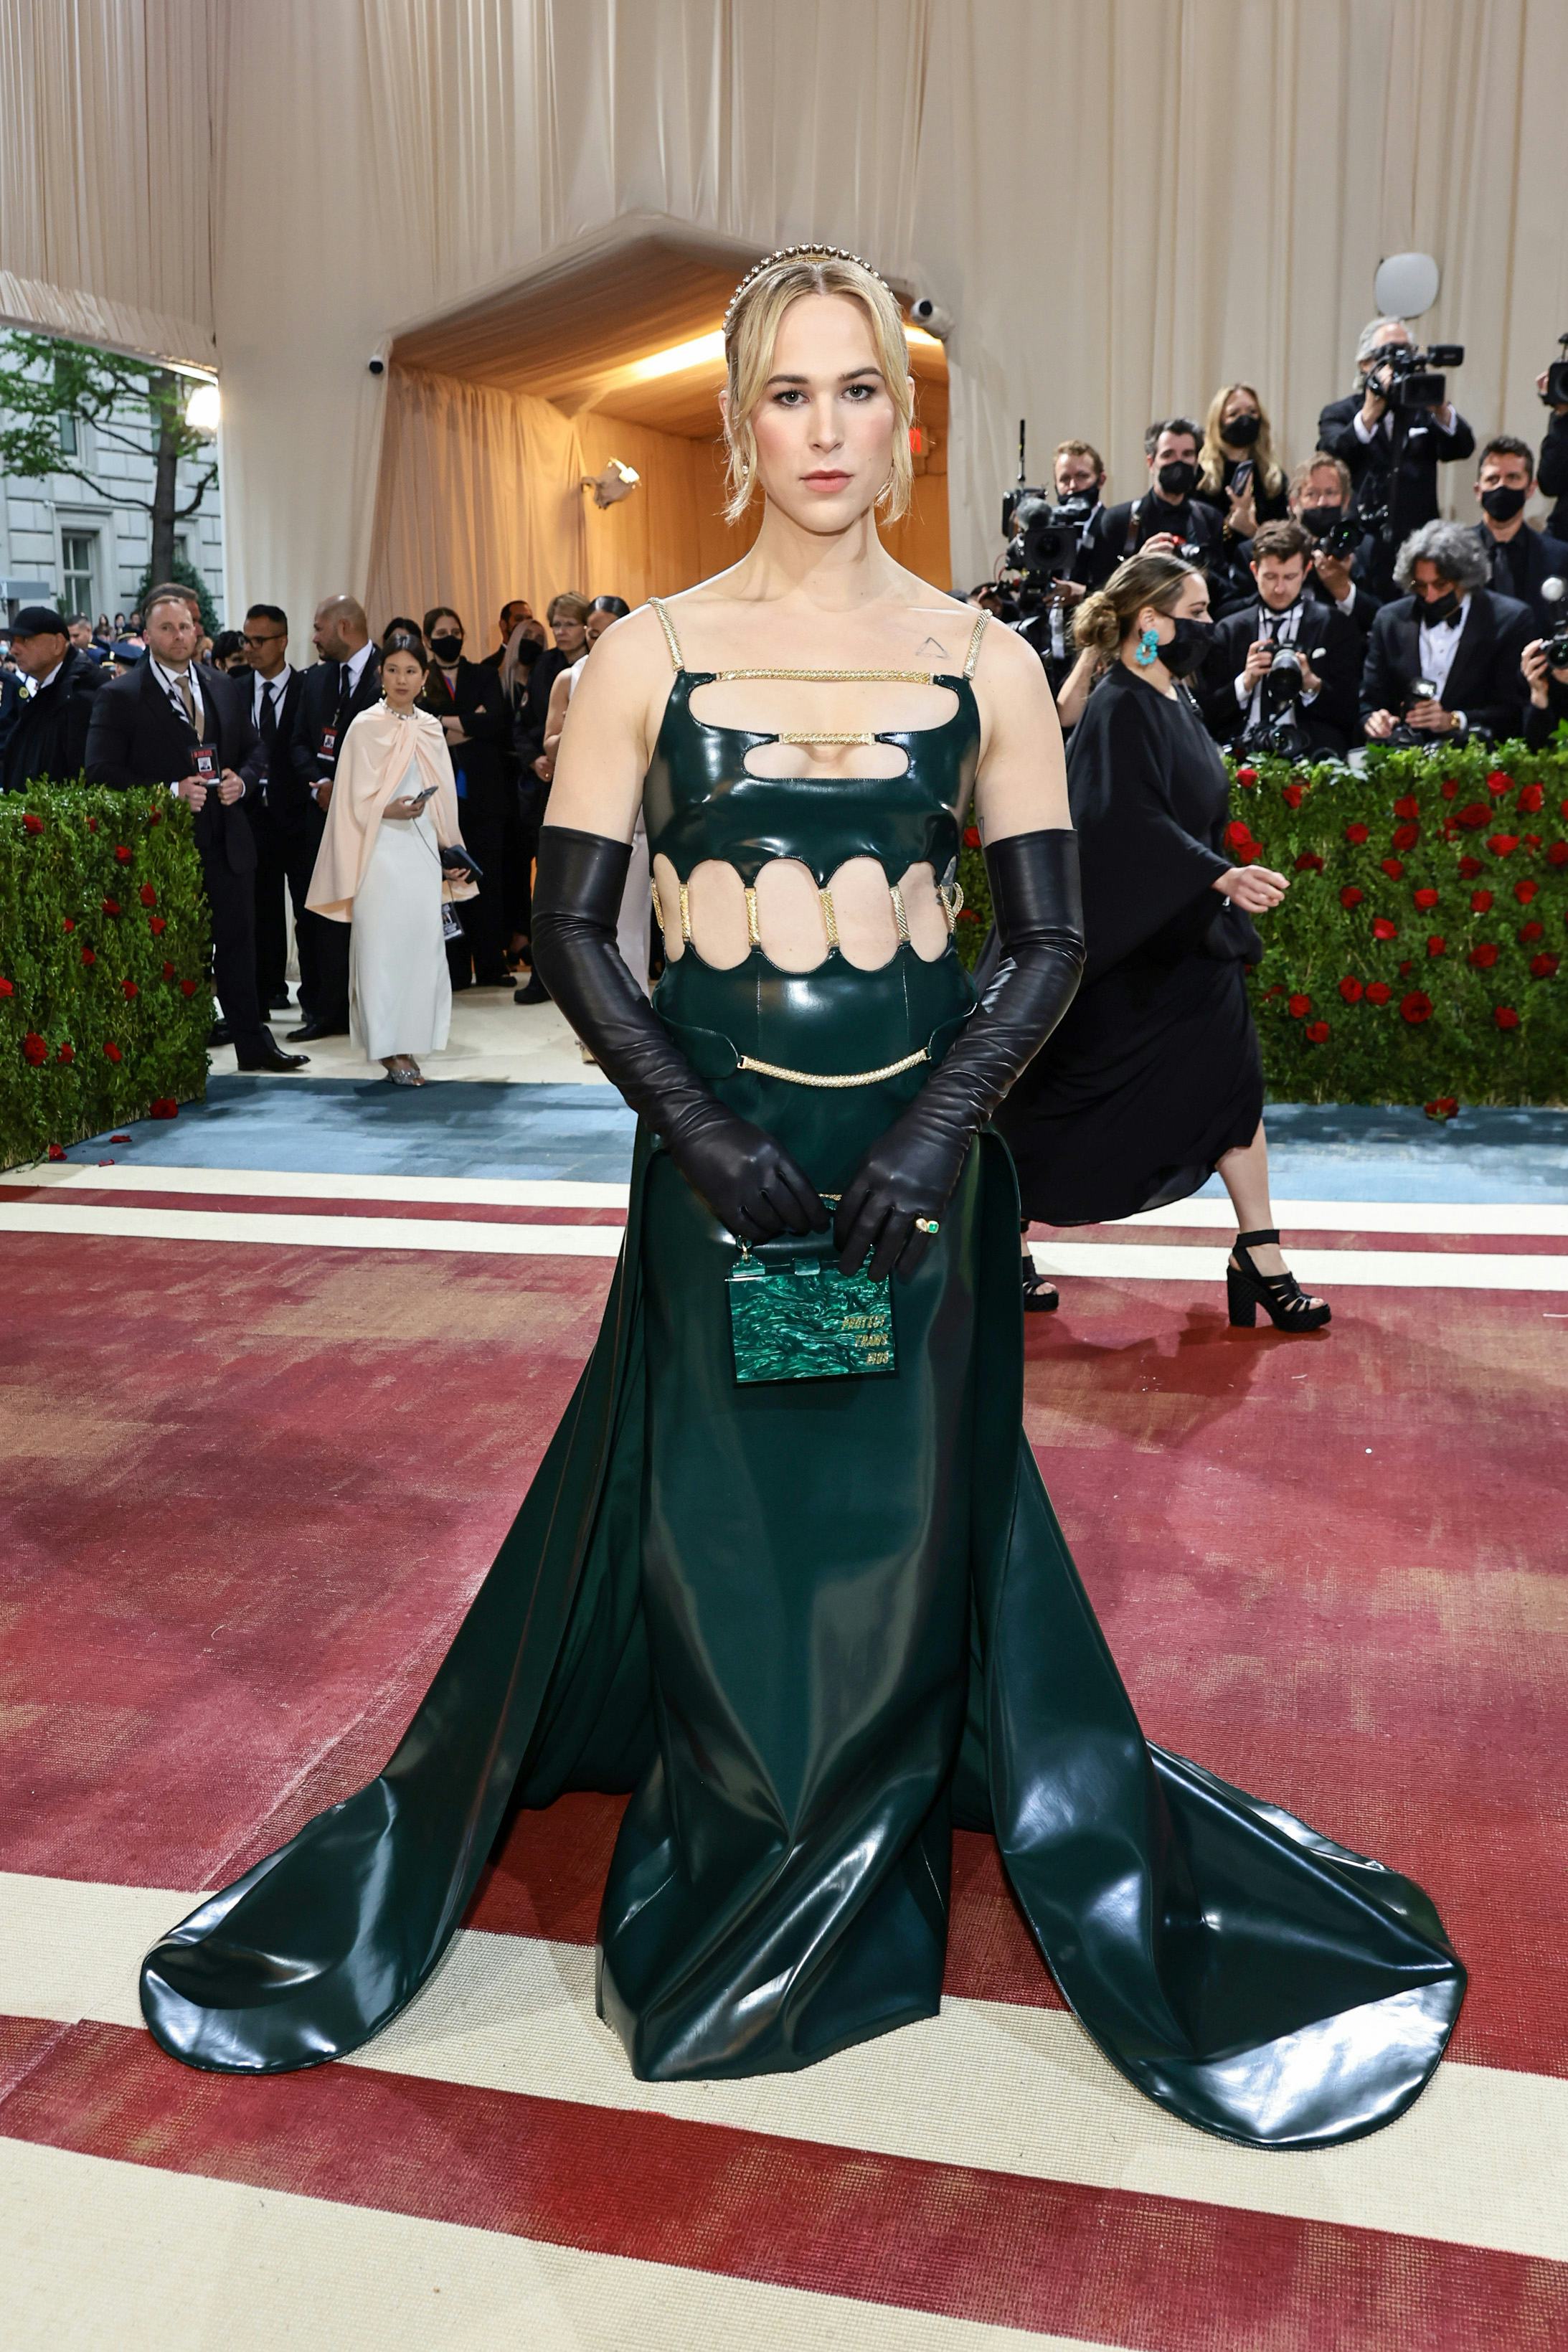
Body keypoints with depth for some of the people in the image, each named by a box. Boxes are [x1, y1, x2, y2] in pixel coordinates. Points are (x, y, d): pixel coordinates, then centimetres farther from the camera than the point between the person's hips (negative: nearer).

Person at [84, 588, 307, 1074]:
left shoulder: (224, 687, 11)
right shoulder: (119, 696, -5)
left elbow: (253, 750, 19)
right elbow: (102, 771, -11)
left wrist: (241, 780, -3)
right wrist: (171, 792, -18)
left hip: (227, 842, 5)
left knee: (238, 943, 11)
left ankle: (253, 1043, 21)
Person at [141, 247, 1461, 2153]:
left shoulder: (985, 663, 3)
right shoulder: (649, 654, 1)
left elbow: (1049, 939, 2)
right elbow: (570, 925, -1)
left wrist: (939, 1127, -12)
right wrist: (697, 1124, -12)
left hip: (917, 1157, 1)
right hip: (715, 1161, 0)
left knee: (908, 1522, 10)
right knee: (704, 1525, 8)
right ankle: (717, 1902, 33)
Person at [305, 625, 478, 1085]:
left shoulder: (431, 728, 13)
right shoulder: (366, 727, -1)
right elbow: (353, 800, -3)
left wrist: (449, 854, 13)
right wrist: (390, 810, -19)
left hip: (423, 852, 5)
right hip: (381, 853, -4)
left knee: (421, 940, 1)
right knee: (381, 943, -4)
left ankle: (407, 1042, 10)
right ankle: (387, 1046, 2)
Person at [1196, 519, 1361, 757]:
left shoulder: (1336, 627, 11)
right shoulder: (1228, 631, 14)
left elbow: (1350, 712, 6)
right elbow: (1208, 713, 10)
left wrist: (1312, 684, -12)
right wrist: (1245, 682, -7)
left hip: (1310, 754, 0)